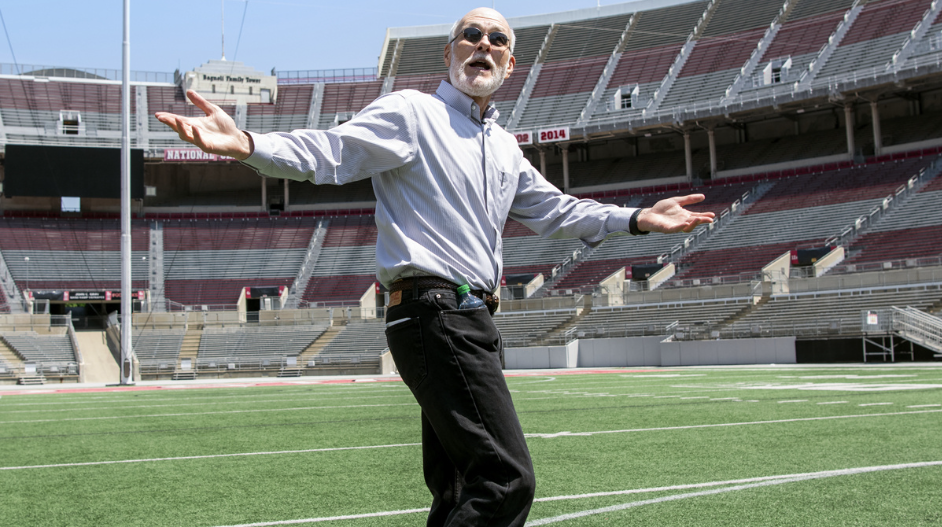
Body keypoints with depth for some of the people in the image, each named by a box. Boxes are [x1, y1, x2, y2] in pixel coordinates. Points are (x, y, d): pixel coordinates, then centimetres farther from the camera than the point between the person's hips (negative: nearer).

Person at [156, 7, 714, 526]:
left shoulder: (505, 147, 22)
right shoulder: (411, 112, -2)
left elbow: (555, 210, 31)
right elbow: (329, 152, -15)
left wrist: (638, 219, 24)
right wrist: (246, 143, -33)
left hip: (472, 323, 9)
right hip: (435, 315, -9)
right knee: (508, 478, -18)